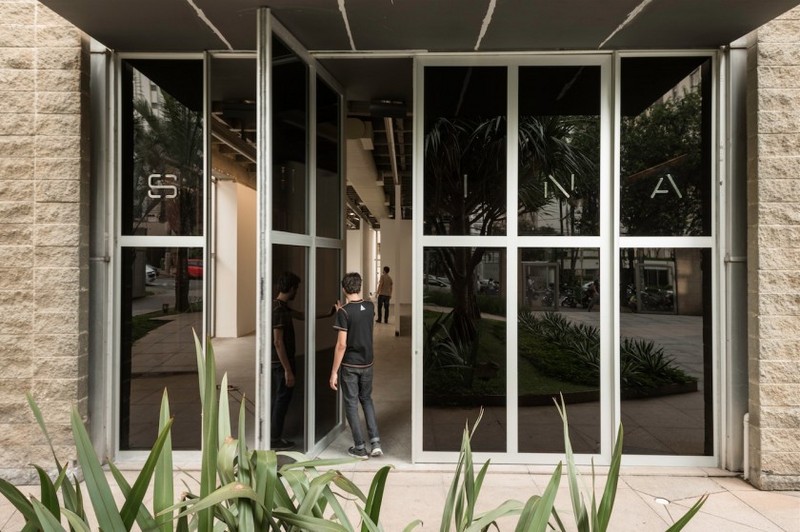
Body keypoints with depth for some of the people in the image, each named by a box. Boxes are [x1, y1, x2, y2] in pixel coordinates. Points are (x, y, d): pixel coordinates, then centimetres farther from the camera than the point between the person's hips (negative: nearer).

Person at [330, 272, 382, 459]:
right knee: (366, 399, 20)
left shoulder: (344, 312, -18)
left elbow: (341, 345, -20)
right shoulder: (370, 307, -1)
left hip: (349, 365, -5)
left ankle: (360, 448, 14)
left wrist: (334, 372, -14)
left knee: (351, 404, 8)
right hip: (367, 363, 5)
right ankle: (375, 442, 13)